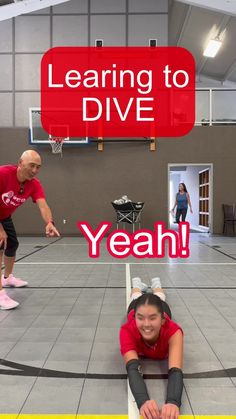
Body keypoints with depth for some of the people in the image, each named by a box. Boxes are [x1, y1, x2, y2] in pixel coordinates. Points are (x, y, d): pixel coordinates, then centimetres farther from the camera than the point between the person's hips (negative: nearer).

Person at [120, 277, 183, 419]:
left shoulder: (173, 331, -51)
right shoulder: (128, 331, -50)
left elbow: (175, 370, -62)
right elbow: (133, 368, -62)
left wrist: (173, 402, -81)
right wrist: (143, 401, -81)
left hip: (162, 309, 1)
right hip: (136, 306, -1)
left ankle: (157, 284, 69)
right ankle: (138, 284, 69)